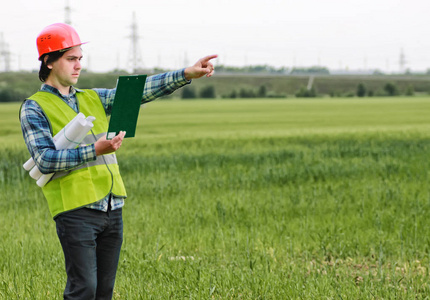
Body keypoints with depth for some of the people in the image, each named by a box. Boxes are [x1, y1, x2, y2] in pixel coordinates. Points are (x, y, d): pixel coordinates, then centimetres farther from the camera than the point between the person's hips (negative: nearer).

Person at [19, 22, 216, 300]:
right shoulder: (34, 108, 0)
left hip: (112, 209, 6)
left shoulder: (93, 99, 17)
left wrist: (187, 74, -2)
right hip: (75, 211, -6)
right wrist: (94, 151, -21)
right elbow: (45, 160, -12)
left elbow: (140, 91, 9)